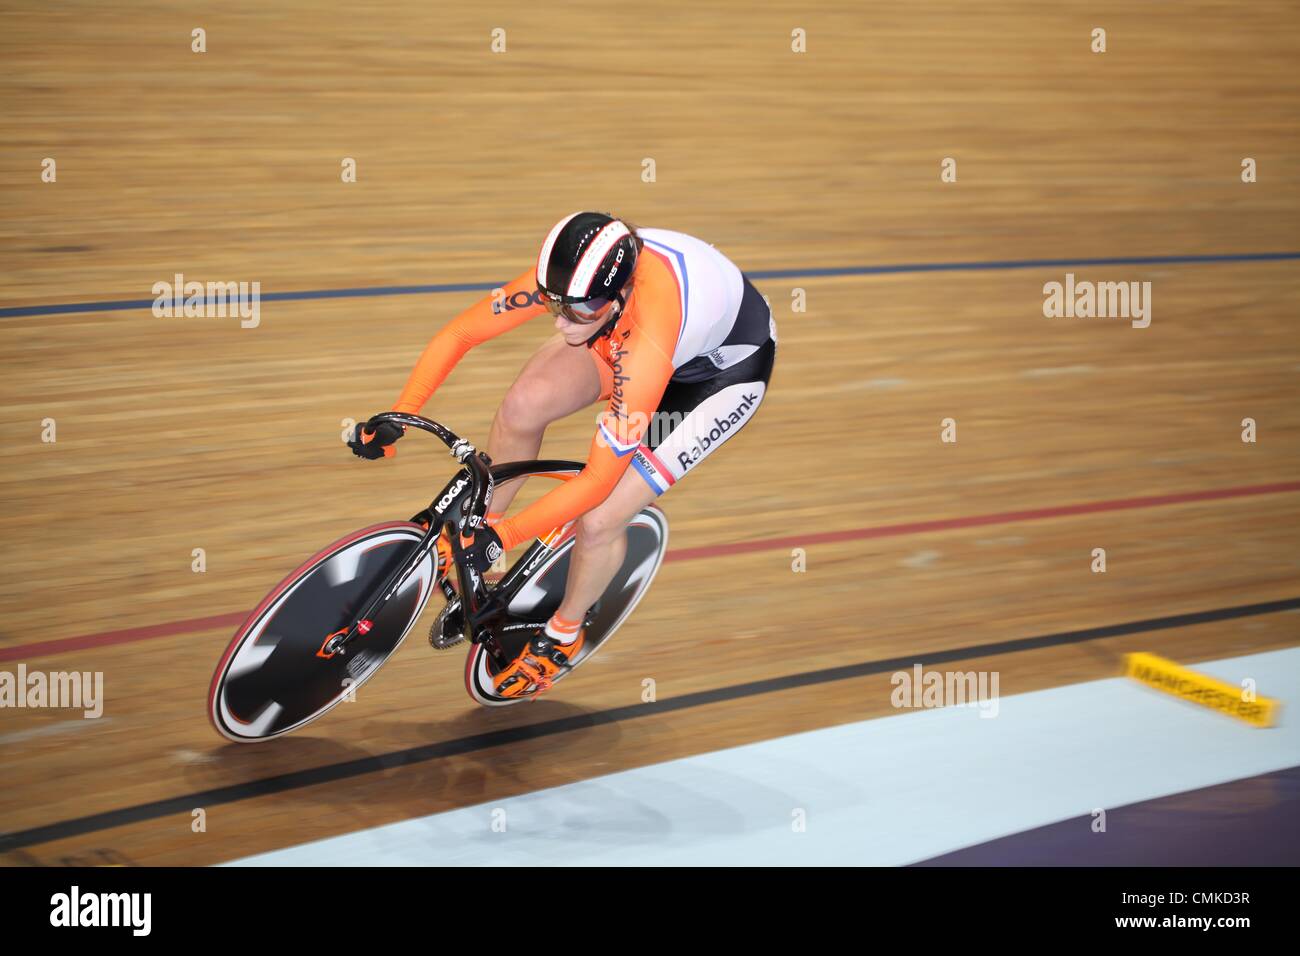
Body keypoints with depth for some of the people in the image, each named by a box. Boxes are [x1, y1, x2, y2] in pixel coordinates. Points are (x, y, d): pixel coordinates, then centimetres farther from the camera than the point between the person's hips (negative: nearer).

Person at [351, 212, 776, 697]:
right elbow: (457, 334, -18)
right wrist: (395, 420, -24)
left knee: (598, 520, -14)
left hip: (726, 366, -6)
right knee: (525, 403, -20)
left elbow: (597, 481, -36)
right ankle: (482, 519, 8)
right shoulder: (567, 277, -30)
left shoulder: (646, 347, -44)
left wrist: (501, 540, -31)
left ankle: (563, 635, 17)